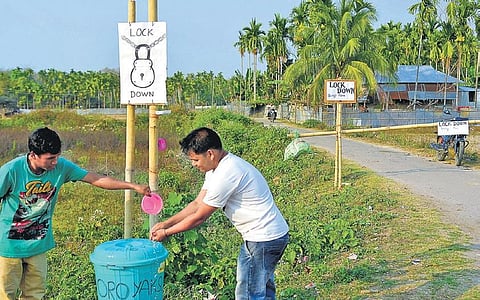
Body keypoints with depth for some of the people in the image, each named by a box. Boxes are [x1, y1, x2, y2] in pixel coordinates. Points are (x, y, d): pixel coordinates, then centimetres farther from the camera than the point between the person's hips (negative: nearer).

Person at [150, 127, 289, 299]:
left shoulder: (226, 175, -25)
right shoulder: (217, 168, 7)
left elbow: (199, 217, -17)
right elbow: (197, 204, 11)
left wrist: (166, 233, -5)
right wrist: (165, 223, 4)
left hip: (262, 239, -10)